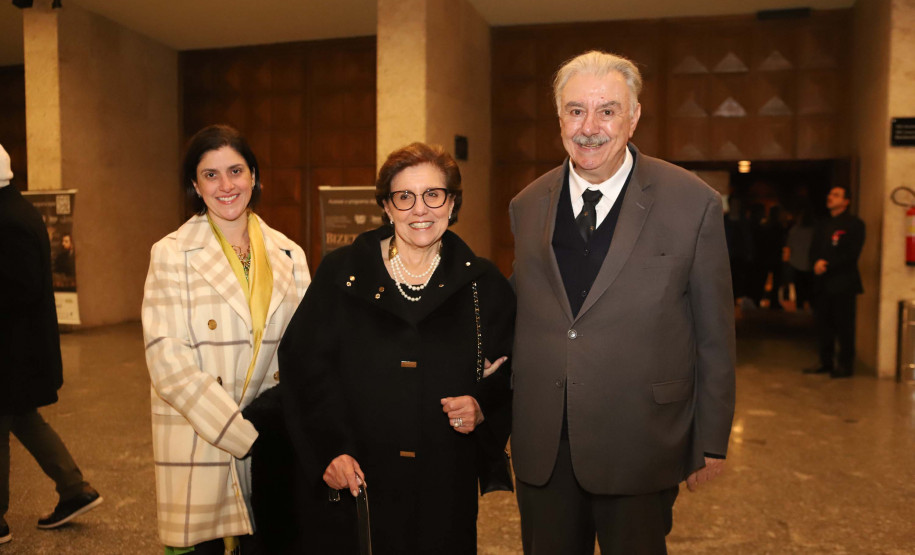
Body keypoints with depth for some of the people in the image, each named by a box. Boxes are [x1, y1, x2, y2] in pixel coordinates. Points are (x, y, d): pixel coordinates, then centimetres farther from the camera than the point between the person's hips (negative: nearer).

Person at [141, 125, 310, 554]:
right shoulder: (172, 254, -4)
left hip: (272, 442, 3)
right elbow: (168, 361, -11)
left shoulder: (288, 255, 6)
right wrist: (243, 434, -16)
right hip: (198, 442, -3)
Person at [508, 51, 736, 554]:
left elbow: (715, 336, -3)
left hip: (639, 450, -3)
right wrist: (515, 421, 9)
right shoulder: (526, 206, 4)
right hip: (541, 449, 3)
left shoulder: (693, 203, -7)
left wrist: (711, 441, 0)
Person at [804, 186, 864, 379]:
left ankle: (846, 365, 3)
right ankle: (826, 362, 17)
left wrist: (827, 265, -16)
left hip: (842, 283, -6)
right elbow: (813, 250, 13)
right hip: (822, 283, 6)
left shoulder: (854, 224, -1)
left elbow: (851, 254, -11)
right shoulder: (822, 226, 20)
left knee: (844, 325, -4)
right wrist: (817, 262, -8)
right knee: (823, 324, 8)